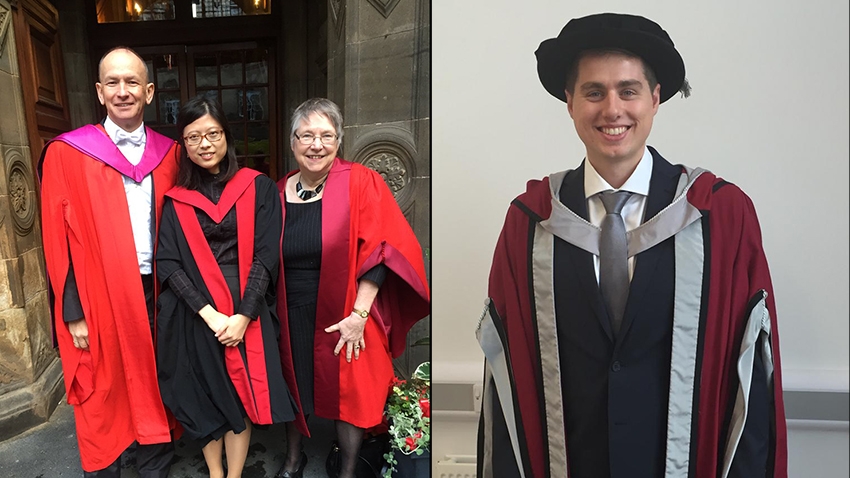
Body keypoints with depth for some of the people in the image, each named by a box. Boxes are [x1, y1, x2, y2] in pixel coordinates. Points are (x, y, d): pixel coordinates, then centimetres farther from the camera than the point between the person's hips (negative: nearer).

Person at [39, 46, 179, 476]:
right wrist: (73, 312, -7)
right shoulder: (66, 154, -4)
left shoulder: (169, 153, 4)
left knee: (155, 390, 15)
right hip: (100, 296, -2)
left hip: (156, 292, 3)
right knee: (102, 397, 12)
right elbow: (57, 239, -5)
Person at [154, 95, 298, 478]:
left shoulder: (258, 188, 0)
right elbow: (167, 262, -2)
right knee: (202, 396, 10)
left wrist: (242, 316, -14)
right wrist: (209, 313, -13)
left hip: (245, 312, -1)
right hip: (193, 314, 2)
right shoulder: (174, 199, 5)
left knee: (240, 396, 4)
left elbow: (265, 255, -5)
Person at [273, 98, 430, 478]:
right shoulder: (279, 192, 2)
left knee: (348, 393, 10)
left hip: (343, 320, -3)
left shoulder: (361, 183, -11)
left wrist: (359, 314, -18)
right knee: (293, 388, 19)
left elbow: (379, 252, -14)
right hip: (291, 317, 4)